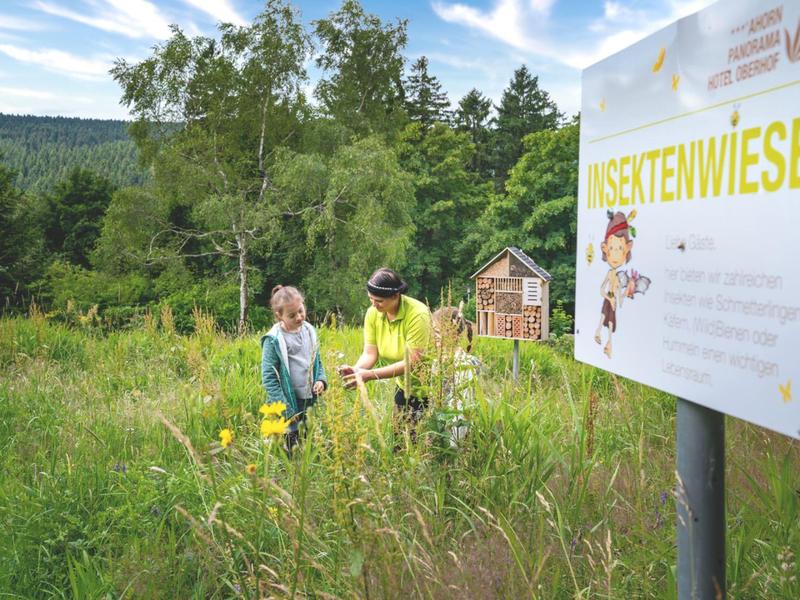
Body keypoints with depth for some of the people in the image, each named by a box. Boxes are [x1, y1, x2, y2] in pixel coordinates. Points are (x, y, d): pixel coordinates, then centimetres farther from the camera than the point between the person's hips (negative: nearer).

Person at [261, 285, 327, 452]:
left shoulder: (309, 331, 5)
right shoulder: (274, 340, -13)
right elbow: (269, 378, -12)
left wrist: (321, 380, -3)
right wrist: (285, 410, -14)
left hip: (310, 402, 5)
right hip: (290, 405, -5)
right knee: (291, 449, 0)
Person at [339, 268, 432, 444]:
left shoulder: (417, 314, -27)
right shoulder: (373, 313, -9)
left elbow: (412, 362, -29)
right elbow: (370, 353, -8)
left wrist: (370, 375, -34)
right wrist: (355, 369, -29)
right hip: (403, 387, 6)